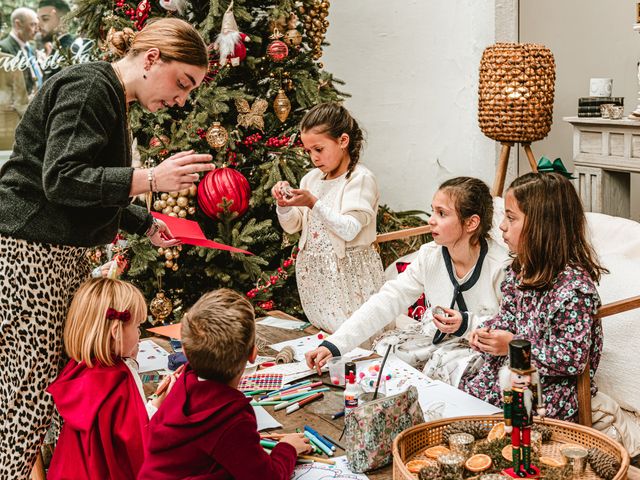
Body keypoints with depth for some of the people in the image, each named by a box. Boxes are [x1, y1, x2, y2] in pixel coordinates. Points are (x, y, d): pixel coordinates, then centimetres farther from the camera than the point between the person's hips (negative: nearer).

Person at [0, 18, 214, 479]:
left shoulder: (111, 97, 18)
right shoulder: (89, 87, -13)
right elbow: (61, 179, -22)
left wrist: (146, 223, 20)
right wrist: (151, 178, -27)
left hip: (63, 252, 10)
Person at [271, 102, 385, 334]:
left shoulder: (360, 178, -12)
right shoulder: (311, 178, 9)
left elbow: (349, 230, -21)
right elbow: (292, 227, 13)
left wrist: (314, 203, -23)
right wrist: (284, 204, -7)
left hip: (347, 271, -7)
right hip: (313, 270, 7)